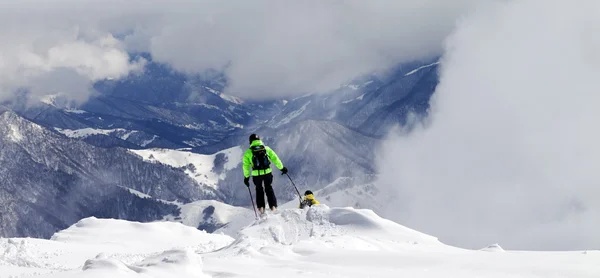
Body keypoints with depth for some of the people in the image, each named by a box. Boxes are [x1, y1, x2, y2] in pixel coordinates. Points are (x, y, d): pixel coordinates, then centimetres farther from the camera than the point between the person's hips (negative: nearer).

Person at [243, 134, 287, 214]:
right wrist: (282, 168, 14)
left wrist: (246, 177, 10)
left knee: (259, 190, 19)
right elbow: (275, 158, 7)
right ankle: (273, 206, 7)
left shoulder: (248, 152, 4)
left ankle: (261, 207, 11)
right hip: (267, 172, 1)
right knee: (269, 189, 17)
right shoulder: (266, 148, 7)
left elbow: (246, 166, 3)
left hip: (256, 174, -1)